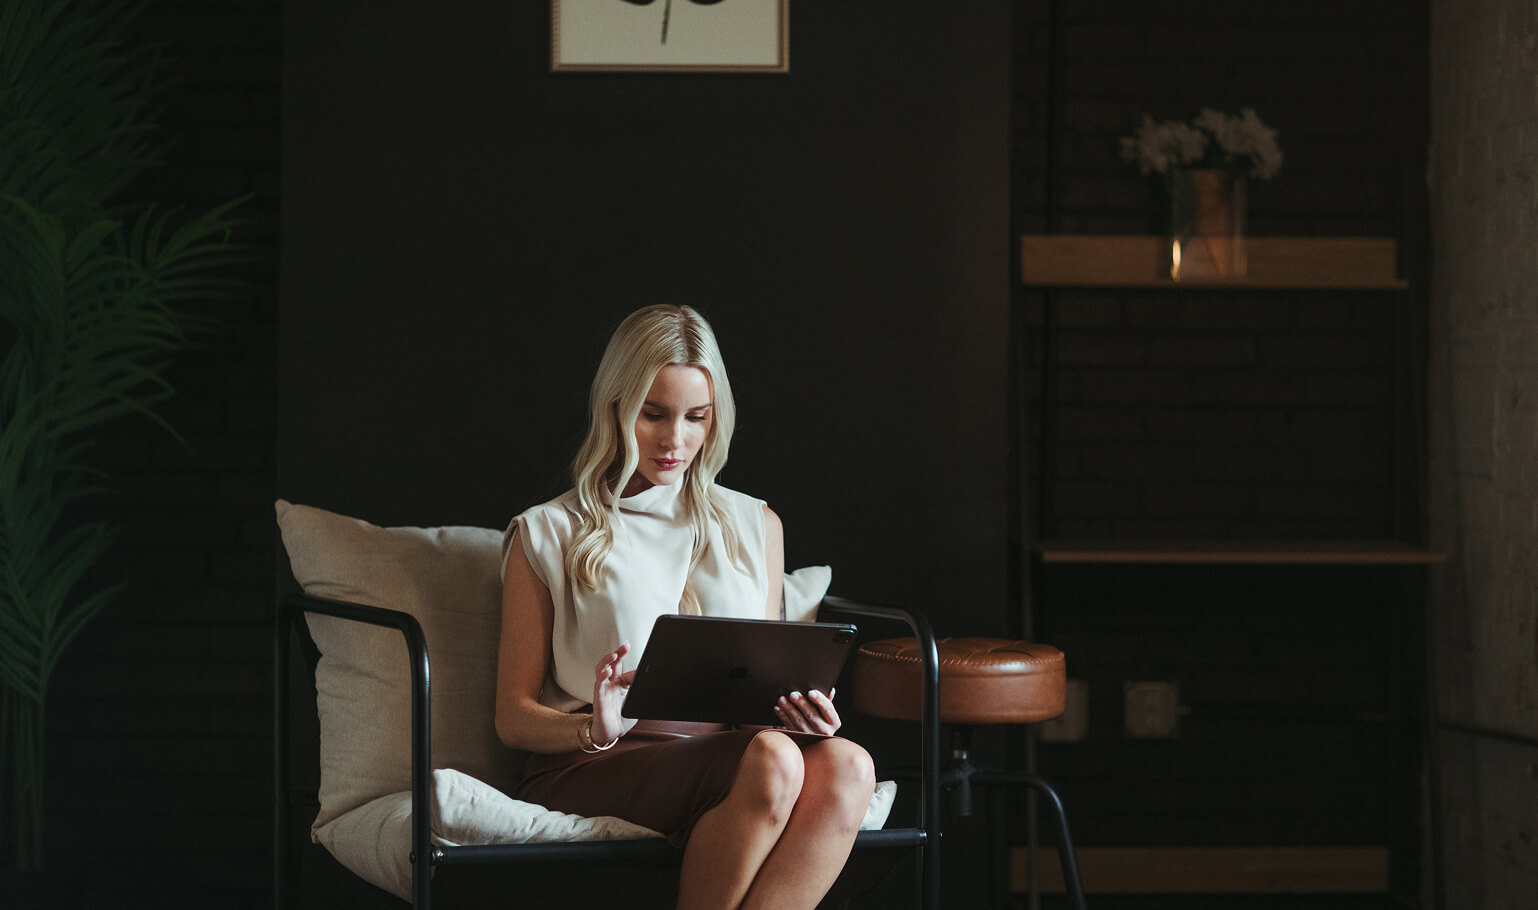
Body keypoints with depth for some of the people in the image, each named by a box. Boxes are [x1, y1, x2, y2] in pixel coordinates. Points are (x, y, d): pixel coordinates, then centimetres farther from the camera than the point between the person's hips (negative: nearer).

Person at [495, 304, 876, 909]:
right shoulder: (547, 535, 11)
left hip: (727, 752, 4)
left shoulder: (755, 527, 23)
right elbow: (513, 717, 7)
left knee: (845, 765, -33)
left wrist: (802, 711, -1)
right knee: (770, 762, -36)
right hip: (586, 766, -4)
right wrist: (594, 730, -15)